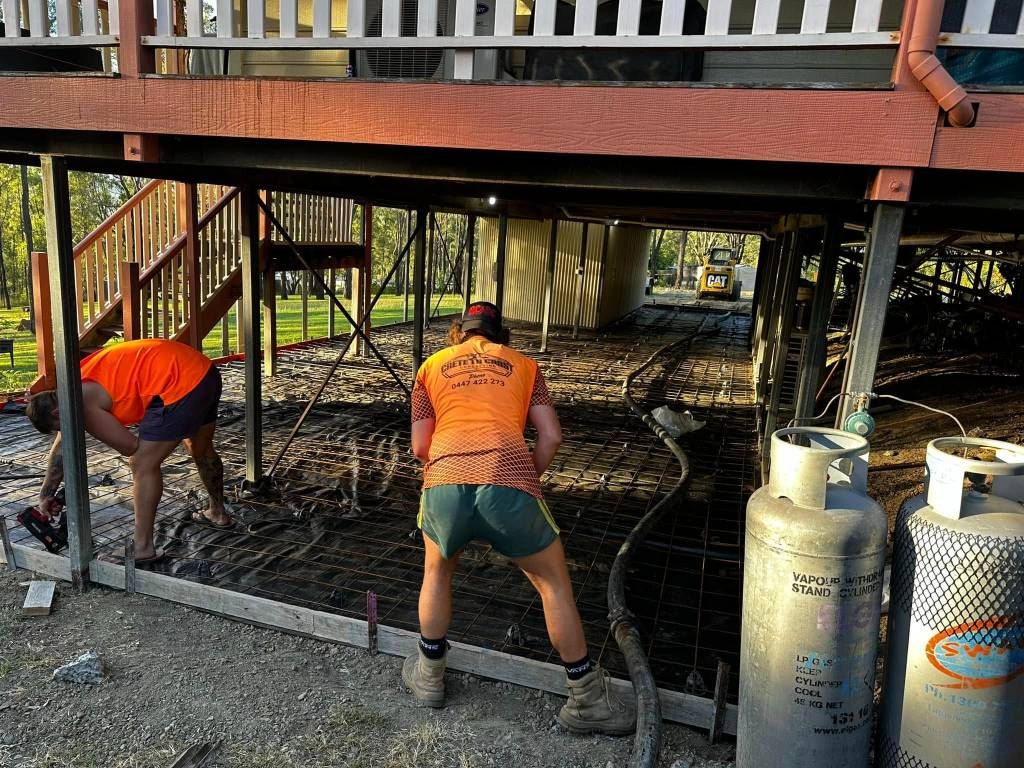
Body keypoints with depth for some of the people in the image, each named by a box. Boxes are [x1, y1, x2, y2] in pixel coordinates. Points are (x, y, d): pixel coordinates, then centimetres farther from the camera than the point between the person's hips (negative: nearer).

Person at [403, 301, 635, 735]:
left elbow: (419, 447, 19)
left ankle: (428, 677, 45)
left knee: (436, 574, 31)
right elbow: (551, 437, 13)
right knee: (554, 585, 19)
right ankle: (586, 702, 30)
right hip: (510, 485, -1)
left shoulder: (432, 366, 25)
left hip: (444, 485, 1)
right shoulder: (522, 364, 24)